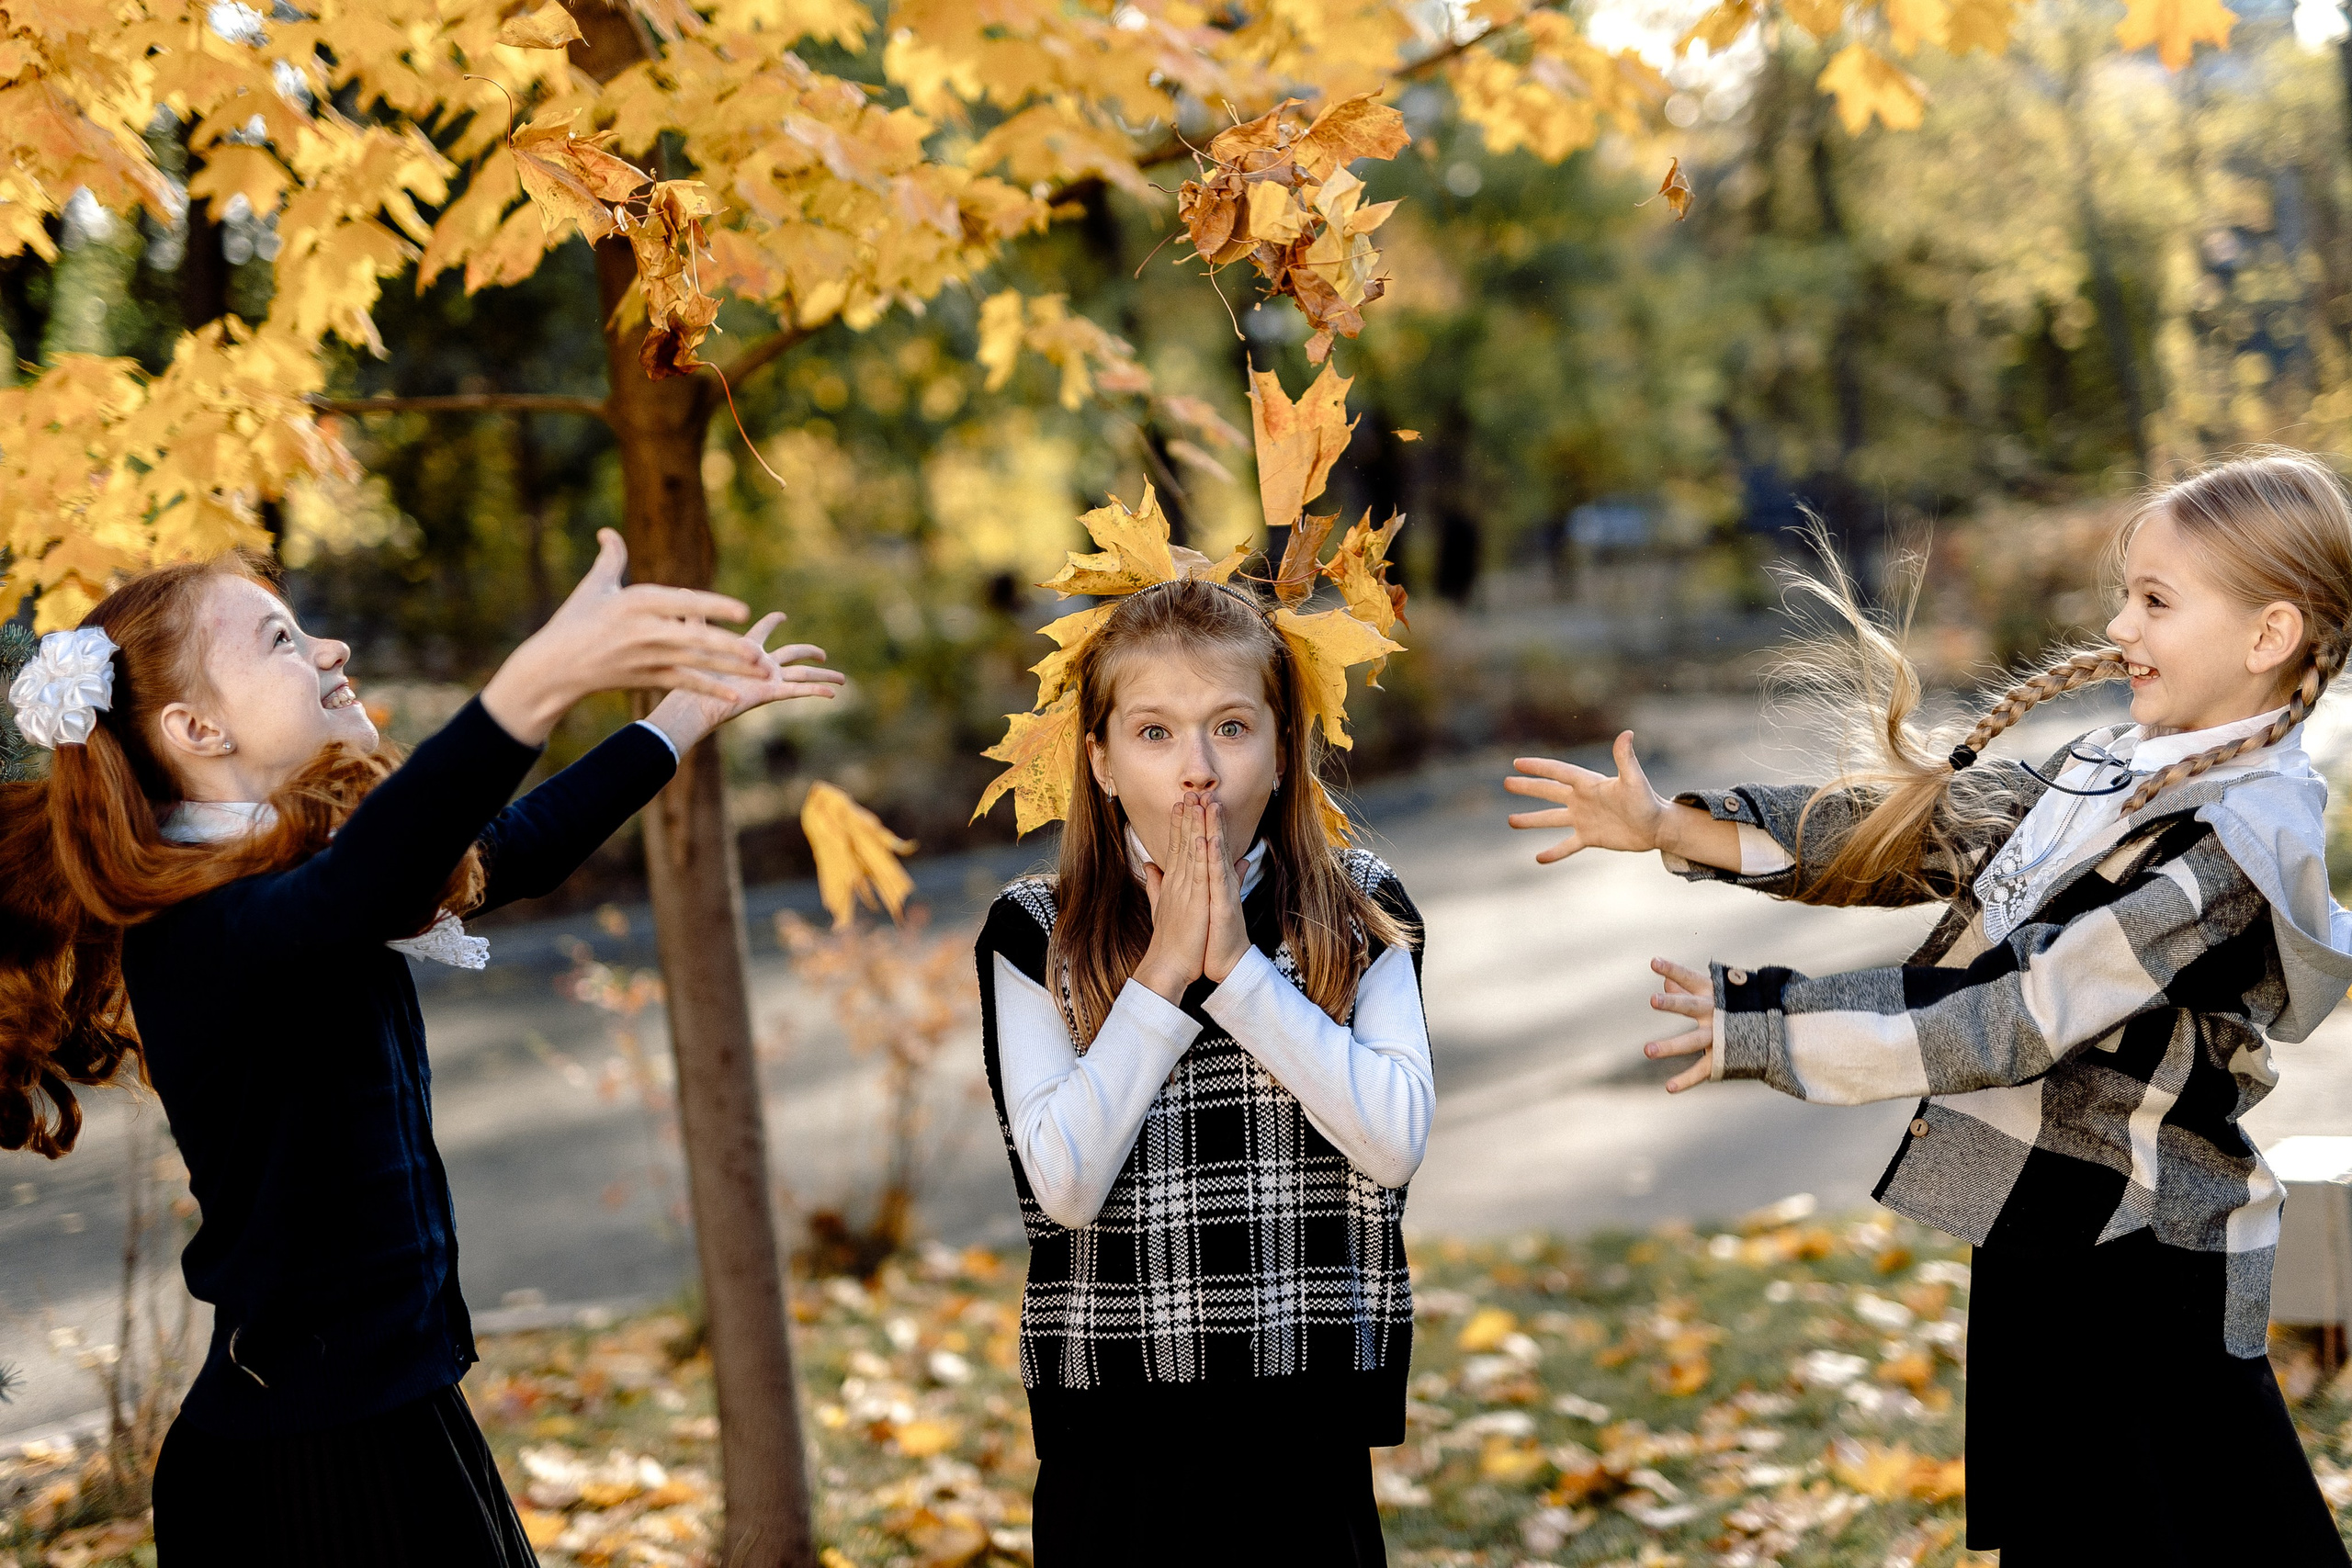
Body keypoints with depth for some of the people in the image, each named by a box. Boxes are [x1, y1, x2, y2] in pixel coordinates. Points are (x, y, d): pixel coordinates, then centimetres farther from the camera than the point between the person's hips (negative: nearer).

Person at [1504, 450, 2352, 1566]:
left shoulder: (2235, 844, -21)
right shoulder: (2135, 761, 5)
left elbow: (2019, 1021, -24)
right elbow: (1929, 829, 4)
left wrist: (1757, 1022, -23)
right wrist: (1673, 829, -2)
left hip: (2128, 1270, -8)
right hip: (2033, 1218, 8)